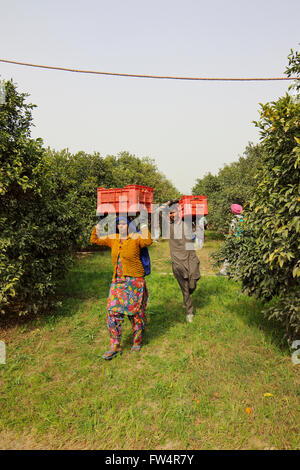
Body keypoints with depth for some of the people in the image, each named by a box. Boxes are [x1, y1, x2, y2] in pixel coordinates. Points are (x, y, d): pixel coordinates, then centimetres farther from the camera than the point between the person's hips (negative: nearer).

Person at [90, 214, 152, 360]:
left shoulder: (136, 238, -7)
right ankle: (115, 346, 13)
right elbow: (94, 240, 13)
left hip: (135, 282, -4)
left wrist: (144, 226, -18)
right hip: (118, 282, 5)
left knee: (136, 311, 7)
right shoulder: (112, 239, 8)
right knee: (113, 312, 1)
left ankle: (138, 341, 29)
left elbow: (148, 241, -27)